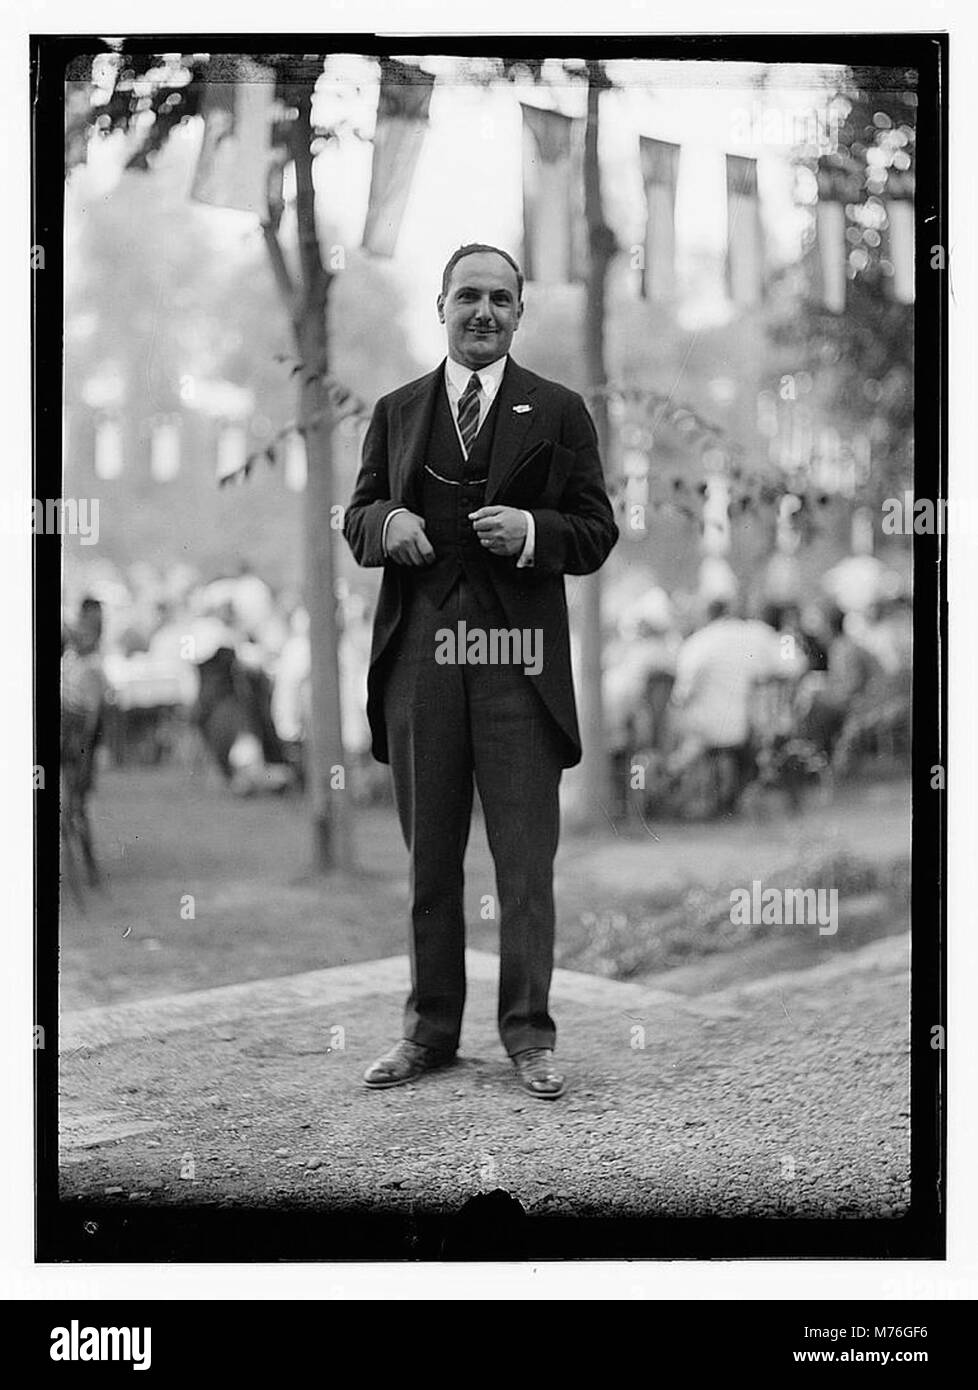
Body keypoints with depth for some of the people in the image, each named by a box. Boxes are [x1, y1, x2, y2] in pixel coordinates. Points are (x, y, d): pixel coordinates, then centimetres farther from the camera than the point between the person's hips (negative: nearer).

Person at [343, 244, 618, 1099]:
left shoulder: (559, 413, 7)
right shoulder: (396, 412, 14)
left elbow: (598, 533, 4)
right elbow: (356, 519, 15)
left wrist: (533, 532, -15)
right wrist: (386, 524, -7)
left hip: (519, 659, -2)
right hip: (420, 655, 2)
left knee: (526, 858, -1)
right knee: (428, 858, 8)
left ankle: (529, 1036, 8)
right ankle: (430, 1030, 18)